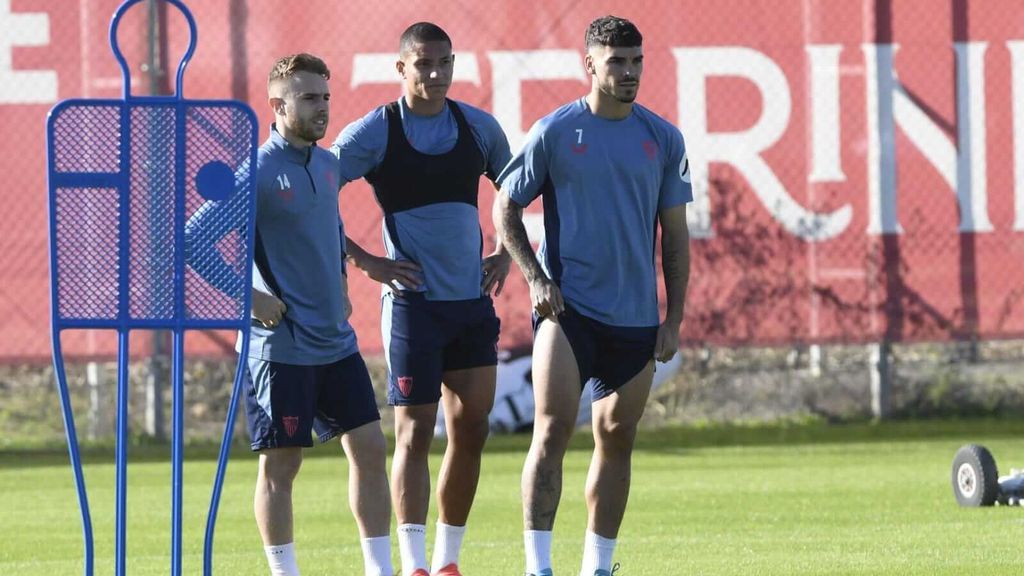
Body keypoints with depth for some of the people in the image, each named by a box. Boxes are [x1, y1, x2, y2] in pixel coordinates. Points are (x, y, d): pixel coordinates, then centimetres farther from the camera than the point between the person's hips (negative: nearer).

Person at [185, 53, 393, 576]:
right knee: (281, 464, -1)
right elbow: (194, 242, -17)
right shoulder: (257, 172, -13)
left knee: (370, 449, 5)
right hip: (281, 345, -7)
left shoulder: (327, 165, 10)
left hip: (336, 342, 7)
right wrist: (249, 297, -17)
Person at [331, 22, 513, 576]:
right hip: (413, 298, -5)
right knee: (415, 431, -8)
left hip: (473, 299, 5)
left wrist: (507, 252, 9)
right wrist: (364, 260, -10)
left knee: (471, 430, 6)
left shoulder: (478, 126, 7)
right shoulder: (375, 131, -7)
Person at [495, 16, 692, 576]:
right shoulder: (555, 131, -3)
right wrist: (536, 278, -8)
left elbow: (675, 234, 10)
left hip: (635, 317, 4)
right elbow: (506, 208, 4)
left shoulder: (663, 138, 5)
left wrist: (674, 319, 5)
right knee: (552, 430, -14)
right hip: (566, 307, -3)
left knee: (616, 440, 9)